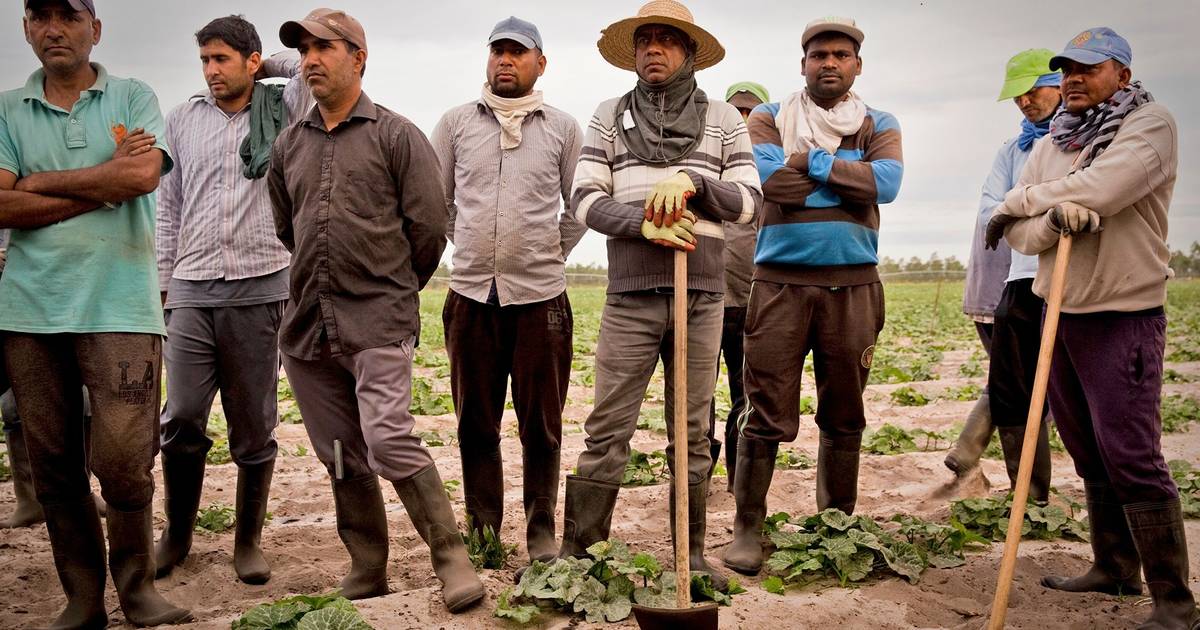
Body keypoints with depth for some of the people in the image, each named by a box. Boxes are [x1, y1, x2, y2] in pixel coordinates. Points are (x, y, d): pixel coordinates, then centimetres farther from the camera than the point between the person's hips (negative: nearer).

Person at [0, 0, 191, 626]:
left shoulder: (134, 98, 7)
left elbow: (144, 175, -11)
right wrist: (104, 185, -9)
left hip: (118, 308, -2)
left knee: (123, 460, -7)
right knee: (53, 464, 6)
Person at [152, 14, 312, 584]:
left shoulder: (281, 110, 7)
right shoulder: (182, 120, 13)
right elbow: (167, 208, 14)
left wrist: (268, 66, 7)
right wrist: (160, 283, 10)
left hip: (259, 290, -2)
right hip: (191, 290, 2)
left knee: (254, 426, 4)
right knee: (180, 419, 0)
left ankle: (248, 541, 18)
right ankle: (176, 533, 20)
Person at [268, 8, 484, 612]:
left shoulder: (396, 135, 0)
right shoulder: (289, 144, 14)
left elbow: (429, 227, -2)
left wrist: (391, 290, 6)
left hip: (378, 322, -5)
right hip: (306, 324, 5)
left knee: (388, 439, -19)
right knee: (341, 458, 9)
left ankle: (451, 557, -4)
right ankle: (366, 574, 22)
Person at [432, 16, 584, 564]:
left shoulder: (562, 127, 5)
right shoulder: (456, 122, 7)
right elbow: (436, 201, 15)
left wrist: (554, 252, 8)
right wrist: (471, 248, 12)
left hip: (540, 294, -1)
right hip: (471, 293, 2)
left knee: (541, 424, 4)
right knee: (475, 422, 8)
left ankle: (542, 532, 15)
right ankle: (482, 530, 20)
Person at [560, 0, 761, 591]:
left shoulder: (723, 119, 10)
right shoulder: (610, 115, 9)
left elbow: (748, 202, 4)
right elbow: (585, 200, 1)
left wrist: (691, 181, -13)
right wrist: (643, 222, -16)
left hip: (702, 294, 1)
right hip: (631, 294, -1)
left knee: (692, 431, 8)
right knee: (608, 429, -1)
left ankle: (693, 554, 18)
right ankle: (576, 553, 8)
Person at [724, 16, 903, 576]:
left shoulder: (879, 125, 12)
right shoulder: (769, 118, 8)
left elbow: (886, 183, -9)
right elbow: (769, 179, -11)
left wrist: (811, 161, -10)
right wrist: (847, 176, -5)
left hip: (852, 284, 2)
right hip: (779, 283, -2)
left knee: (844, 415, 9)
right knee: (766, 413, -4)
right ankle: (747, 527, 6)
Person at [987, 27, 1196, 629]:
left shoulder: (1150, 125, -7)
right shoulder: (1048, 144, 12)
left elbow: (1096, 189, -24)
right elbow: (1018, 229, 2)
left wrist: (1020, 201, -8)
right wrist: (1051, 218, -21)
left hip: (1123, 319, -7)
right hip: (1060, 311, 7)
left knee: (1131, 458, -10)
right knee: (1089, 455, 12)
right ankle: (1114, 569, 25)